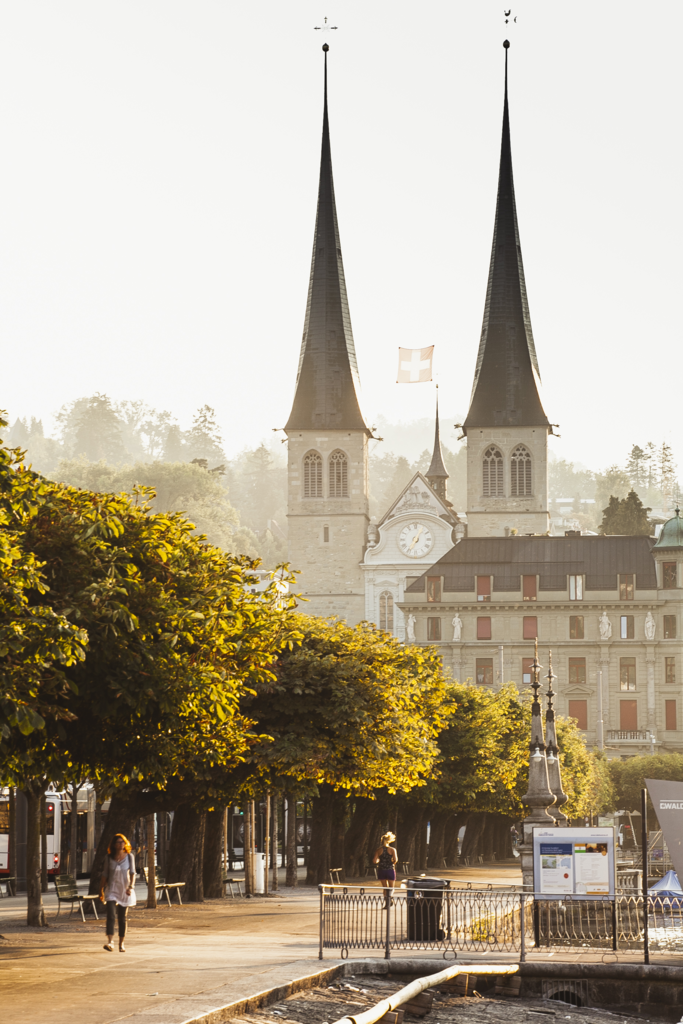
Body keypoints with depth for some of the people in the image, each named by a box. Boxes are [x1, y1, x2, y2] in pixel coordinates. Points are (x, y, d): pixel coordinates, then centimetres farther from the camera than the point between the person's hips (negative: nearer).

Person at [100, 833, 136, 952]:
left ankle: (121, 943, 19)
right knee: (111, 915, -16)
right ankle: (110, 942, -25)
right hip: (112, 889, 0)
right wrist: (101, 890, 9)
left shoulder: (129, 857, -1)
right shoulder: (109, 858, 0)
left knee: (122, 918, 7)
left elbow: (132, 873, -6)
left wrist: (131, 887, -20)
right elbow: (105, 875, 7)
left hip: (125, 890, 0)